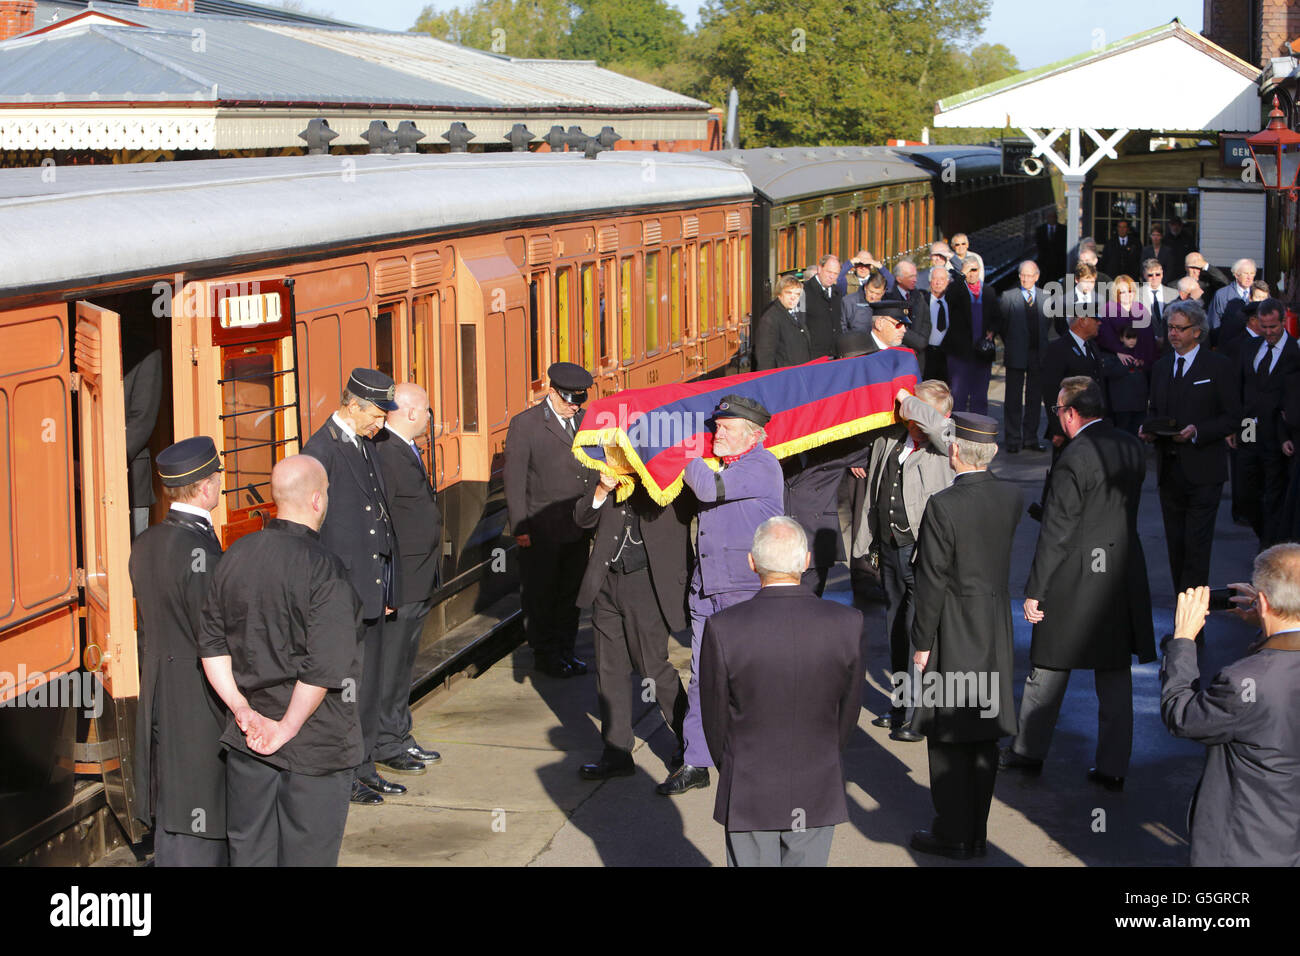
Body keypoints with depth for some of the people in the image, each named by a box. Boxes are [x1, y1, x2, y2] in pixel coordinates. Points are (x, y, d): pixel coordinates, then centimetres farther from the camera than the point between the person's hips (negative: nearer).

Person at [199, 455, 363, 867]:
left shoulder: (237, 556, 2)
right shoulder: (323, 568, -18)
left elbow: (212, 645, 6)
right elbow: (325, 667, -22)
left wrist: (243, 710, 3)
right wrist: (287, 728, -12)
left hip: (247, 739, 6)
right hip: (314, 743, -6)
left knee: (248, 852, 15)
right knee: (307, 854, 5)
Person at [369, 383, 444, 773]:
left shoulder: (408, 450, 14)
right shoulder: (384, 453, -19)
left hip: (417, 583, 10)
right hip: (397, 582, -10)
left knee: (404, 663, 17)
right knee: (390, 664, -1)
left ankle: (398, 737, 26)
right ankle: (384, 745, 7)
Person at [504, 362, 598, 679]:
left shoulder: (585, 421, 9)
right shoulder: (525, 424, -7)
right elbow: (514, 480, -8)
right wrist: (520, 528, -12)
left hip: (577, 527, 5)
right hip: (540, 529, -5)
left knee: (571, 592, 12)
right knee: (540, 593, 4)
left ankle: (565, 651, 24)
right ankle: (545, 655, 15)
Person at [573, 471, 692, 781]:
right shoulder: (613, 475, 12)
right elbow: (582, 518, 9)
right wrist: (602, 490, -9)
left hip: (647, 584, -5)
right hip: (608, 583, 6)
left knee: (652, 666, -1)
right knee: (609, 668, 8)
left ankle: (689, 743, 20)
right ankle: (616, 753, 18)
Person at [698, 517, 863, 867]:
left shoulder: (723, 629, -18)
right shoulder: (847, 624, -13)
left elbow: (716, 719, -7)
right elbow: (849, 711, 0)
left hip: (749, 796, -1)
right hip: (818, 794, 2)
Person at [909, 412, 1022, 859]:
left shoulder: (943, 506, -20)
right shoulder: (1011, 497, -2)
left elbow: (932, 581, -16)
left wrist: (922, 643, -8)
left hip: (954, 638, -6)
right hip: (996, 634, 6)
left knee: (949, 737, 5)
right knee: (984, 735, 14)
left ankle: (954, 834, 11)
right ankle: (977, 832, 23)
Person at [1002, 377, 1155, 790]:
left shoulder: (1074, 458, -18)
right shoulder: (1133, 449, 3)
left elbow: (1056, 533, -17)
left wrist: (1035, 590, -11)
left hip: (1076, 579, -6)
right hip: (1125, 577, 6)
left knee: (1049, 670, 10)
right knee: (1116, 678, 10)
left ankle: (1028, 751, 23)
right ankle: (1113, 767, 13)